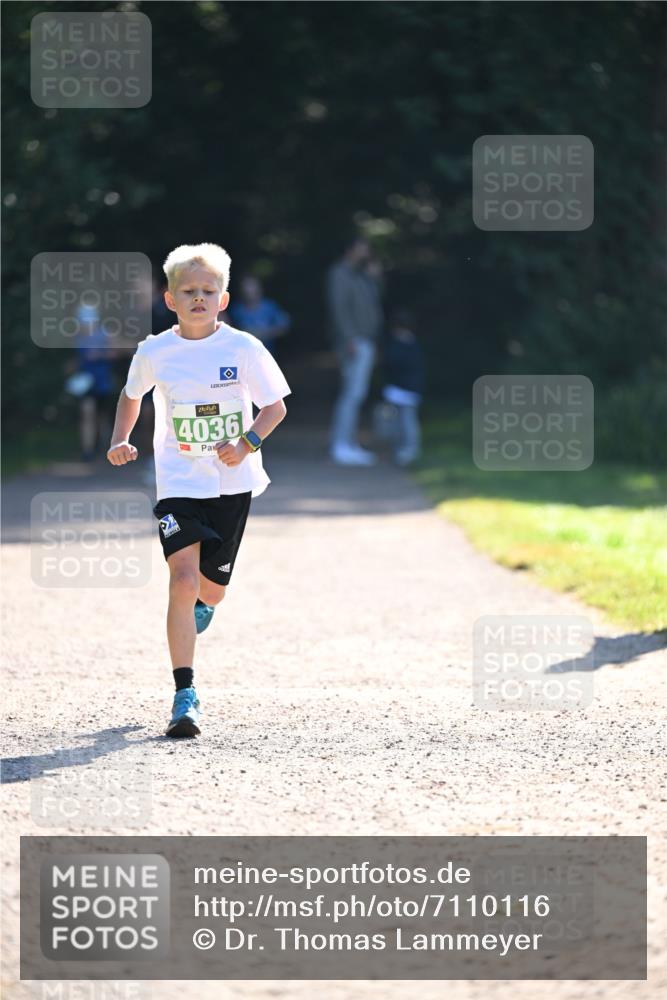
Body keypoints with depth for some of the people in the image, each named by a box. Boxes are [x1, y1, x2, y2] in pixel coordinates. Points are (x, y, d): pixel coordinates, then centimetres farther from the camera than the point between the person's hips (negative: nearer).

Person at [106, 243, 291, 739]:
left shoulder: (243, 348, -7)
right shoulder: (154, 353, -2)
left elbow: (276, 405, -1)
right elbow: (132, 396, 18)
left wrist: (247, 443, -17)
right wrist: (120, 440, 4)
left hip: (233, 484, 1)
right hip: (179, 481, 0)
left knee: (211, 588, 9)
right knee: (183, 578, -17)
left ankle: (200, 606, 51)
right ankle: (186, 695, -16)